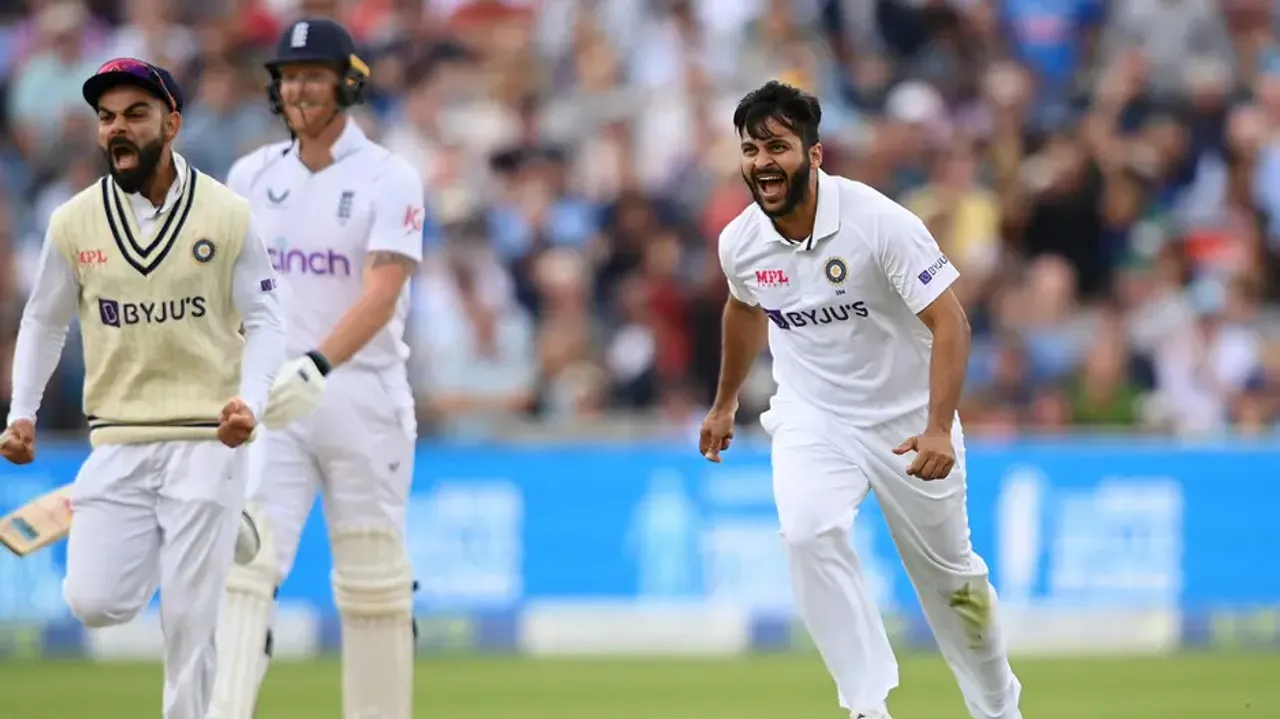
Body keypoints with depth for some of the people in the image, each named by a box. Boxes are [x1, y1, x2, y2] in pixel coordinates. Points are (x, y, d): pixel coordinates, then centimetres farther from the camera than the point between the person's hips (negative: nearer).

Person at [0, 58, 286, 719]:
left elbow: (264, 322, 1)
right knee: (95, 602, -10)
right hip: (117, 442, 2)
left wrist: (250, 399, -17)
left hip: (207, 441, -2)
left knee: (190, 617, -4)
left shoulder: (228, 216, -3)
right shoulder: (74, 223, 2)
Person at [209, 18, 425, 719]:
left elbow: (383, 293, -18)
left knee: (374, 582, 4)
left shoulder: (389, 179, -5)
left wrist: (317, 365, -33)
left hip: (362, 392, -3)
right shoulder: (251, 176, 9)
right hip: (267, 398, 3)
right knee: (245, 560, -12)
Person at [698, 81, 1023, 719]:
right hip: (812, 420, 2)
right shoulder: (740, 242, -10)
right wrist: (724, 403, 26)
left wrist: (938, 429, -35)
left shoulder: (880, 222, -24)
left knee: (949, 573, 10)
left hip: (907, 420, -2)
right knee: (808, 534, -27)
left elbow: (949, 322, -24)